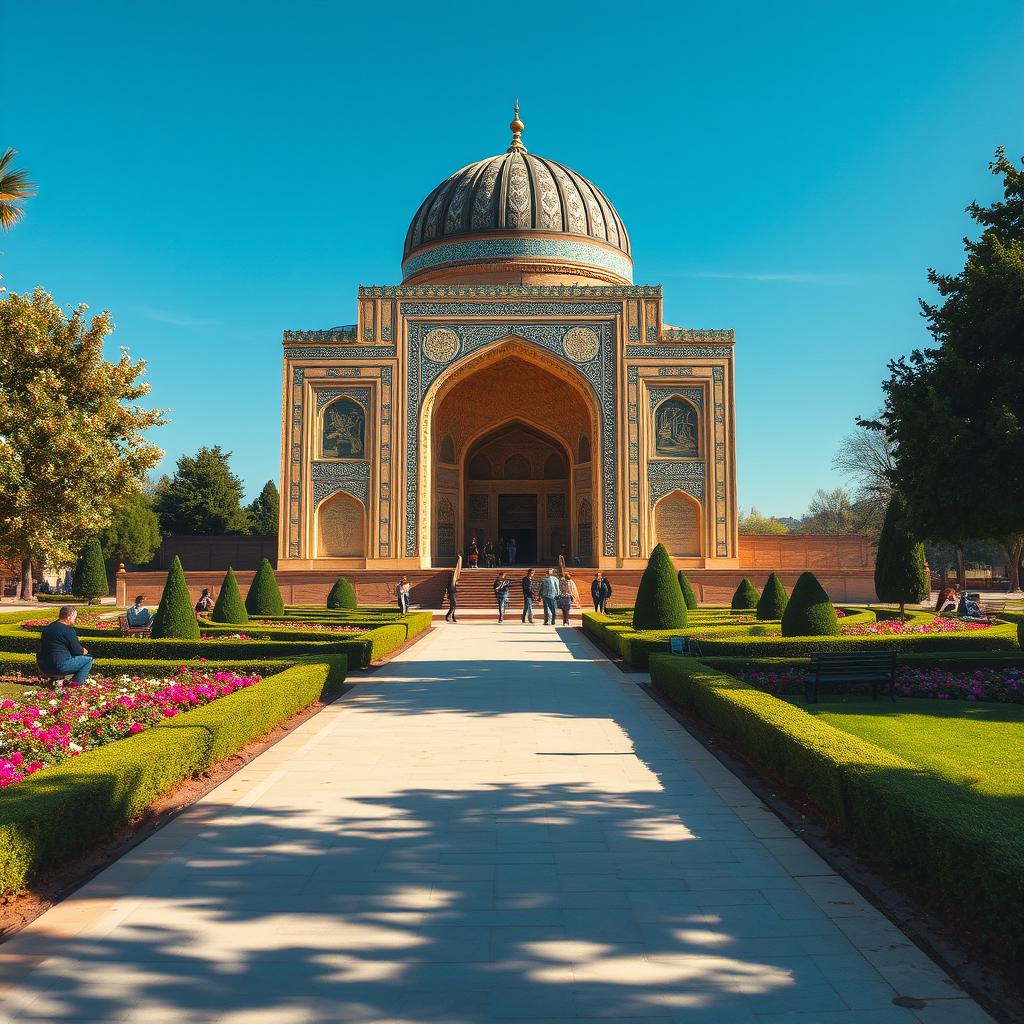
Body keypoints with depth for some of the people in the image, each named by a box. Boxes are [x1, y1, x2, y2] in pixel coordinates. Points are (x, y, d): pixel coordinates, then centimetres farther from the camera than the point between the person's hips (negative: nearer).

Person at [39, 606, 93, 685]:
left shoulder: (47, 628, 13)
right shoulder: (68, 630, -14)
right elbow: (77, 650, -10)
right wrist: (84, 651, 14)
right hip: (60, 667, -8)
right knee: (89, 659, 3)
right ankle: (76, 683, -5)